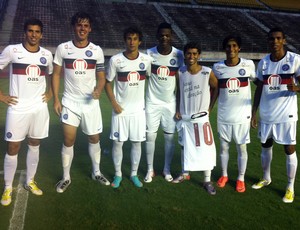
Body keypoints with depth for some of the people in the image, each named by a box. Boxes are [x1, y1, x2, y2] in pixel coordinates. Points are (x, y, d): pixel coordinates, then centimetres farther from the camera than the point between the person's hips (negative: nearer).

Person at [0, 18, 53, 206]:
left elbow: (52, 75, 23)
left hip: (39, 109, 3)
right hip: (17, 109, -3)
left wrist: (50, 93, 11)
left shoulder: (47, 54, 5)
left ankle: (30, 182, 28)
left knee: (34, 146, 12)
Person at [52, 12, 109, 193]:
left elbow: (101, 76, 1)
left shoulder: (97, 51, -1)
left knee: (94, 138, 11)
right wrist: (56, 99, -3)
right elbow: (56, 74, 3)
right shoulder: (63, 48, -3)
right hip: (70, 102, -1)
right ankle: (66, 177, 18)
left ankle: (96, 172, 30)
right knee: (69, 140, 1)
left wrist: (98, 90, -21)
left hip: (91, 102, 1)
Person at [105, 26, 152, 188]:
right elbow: (108, 83, -1)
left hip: (139, 109, 2)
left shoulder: (146, 60, -3)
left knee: (137, 142, 8)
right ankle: (118, 174, 22)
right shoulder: (115, 60, -9)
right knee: (117, 142, 4)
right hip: (120, 109, -1)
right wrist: (114, 103, -11)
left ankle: (134, 174, 24)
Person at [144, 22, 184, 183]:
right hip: (152, 102, 0)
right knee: (150, 136, 3)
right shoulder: (149, 54, -6)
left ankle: (167, 170, 23)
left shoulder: (179, 55, -5)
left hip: (170, 103, 0)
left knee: (170, 136, 7)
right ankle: (150, 170, 19)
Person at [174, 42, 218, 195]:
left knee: (206, 148, -3)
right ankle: (185, 173, 34)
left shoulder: (207, 73, -11)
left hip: (201, 117, -3)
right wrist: (177, 110, 2)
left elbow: (216, 88, 3)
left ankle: (207, 181, 9)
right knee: (185, 147, 16)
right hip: (184, 117, 3)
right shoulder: (180, 73, -3)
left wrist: (210, 108, 1)